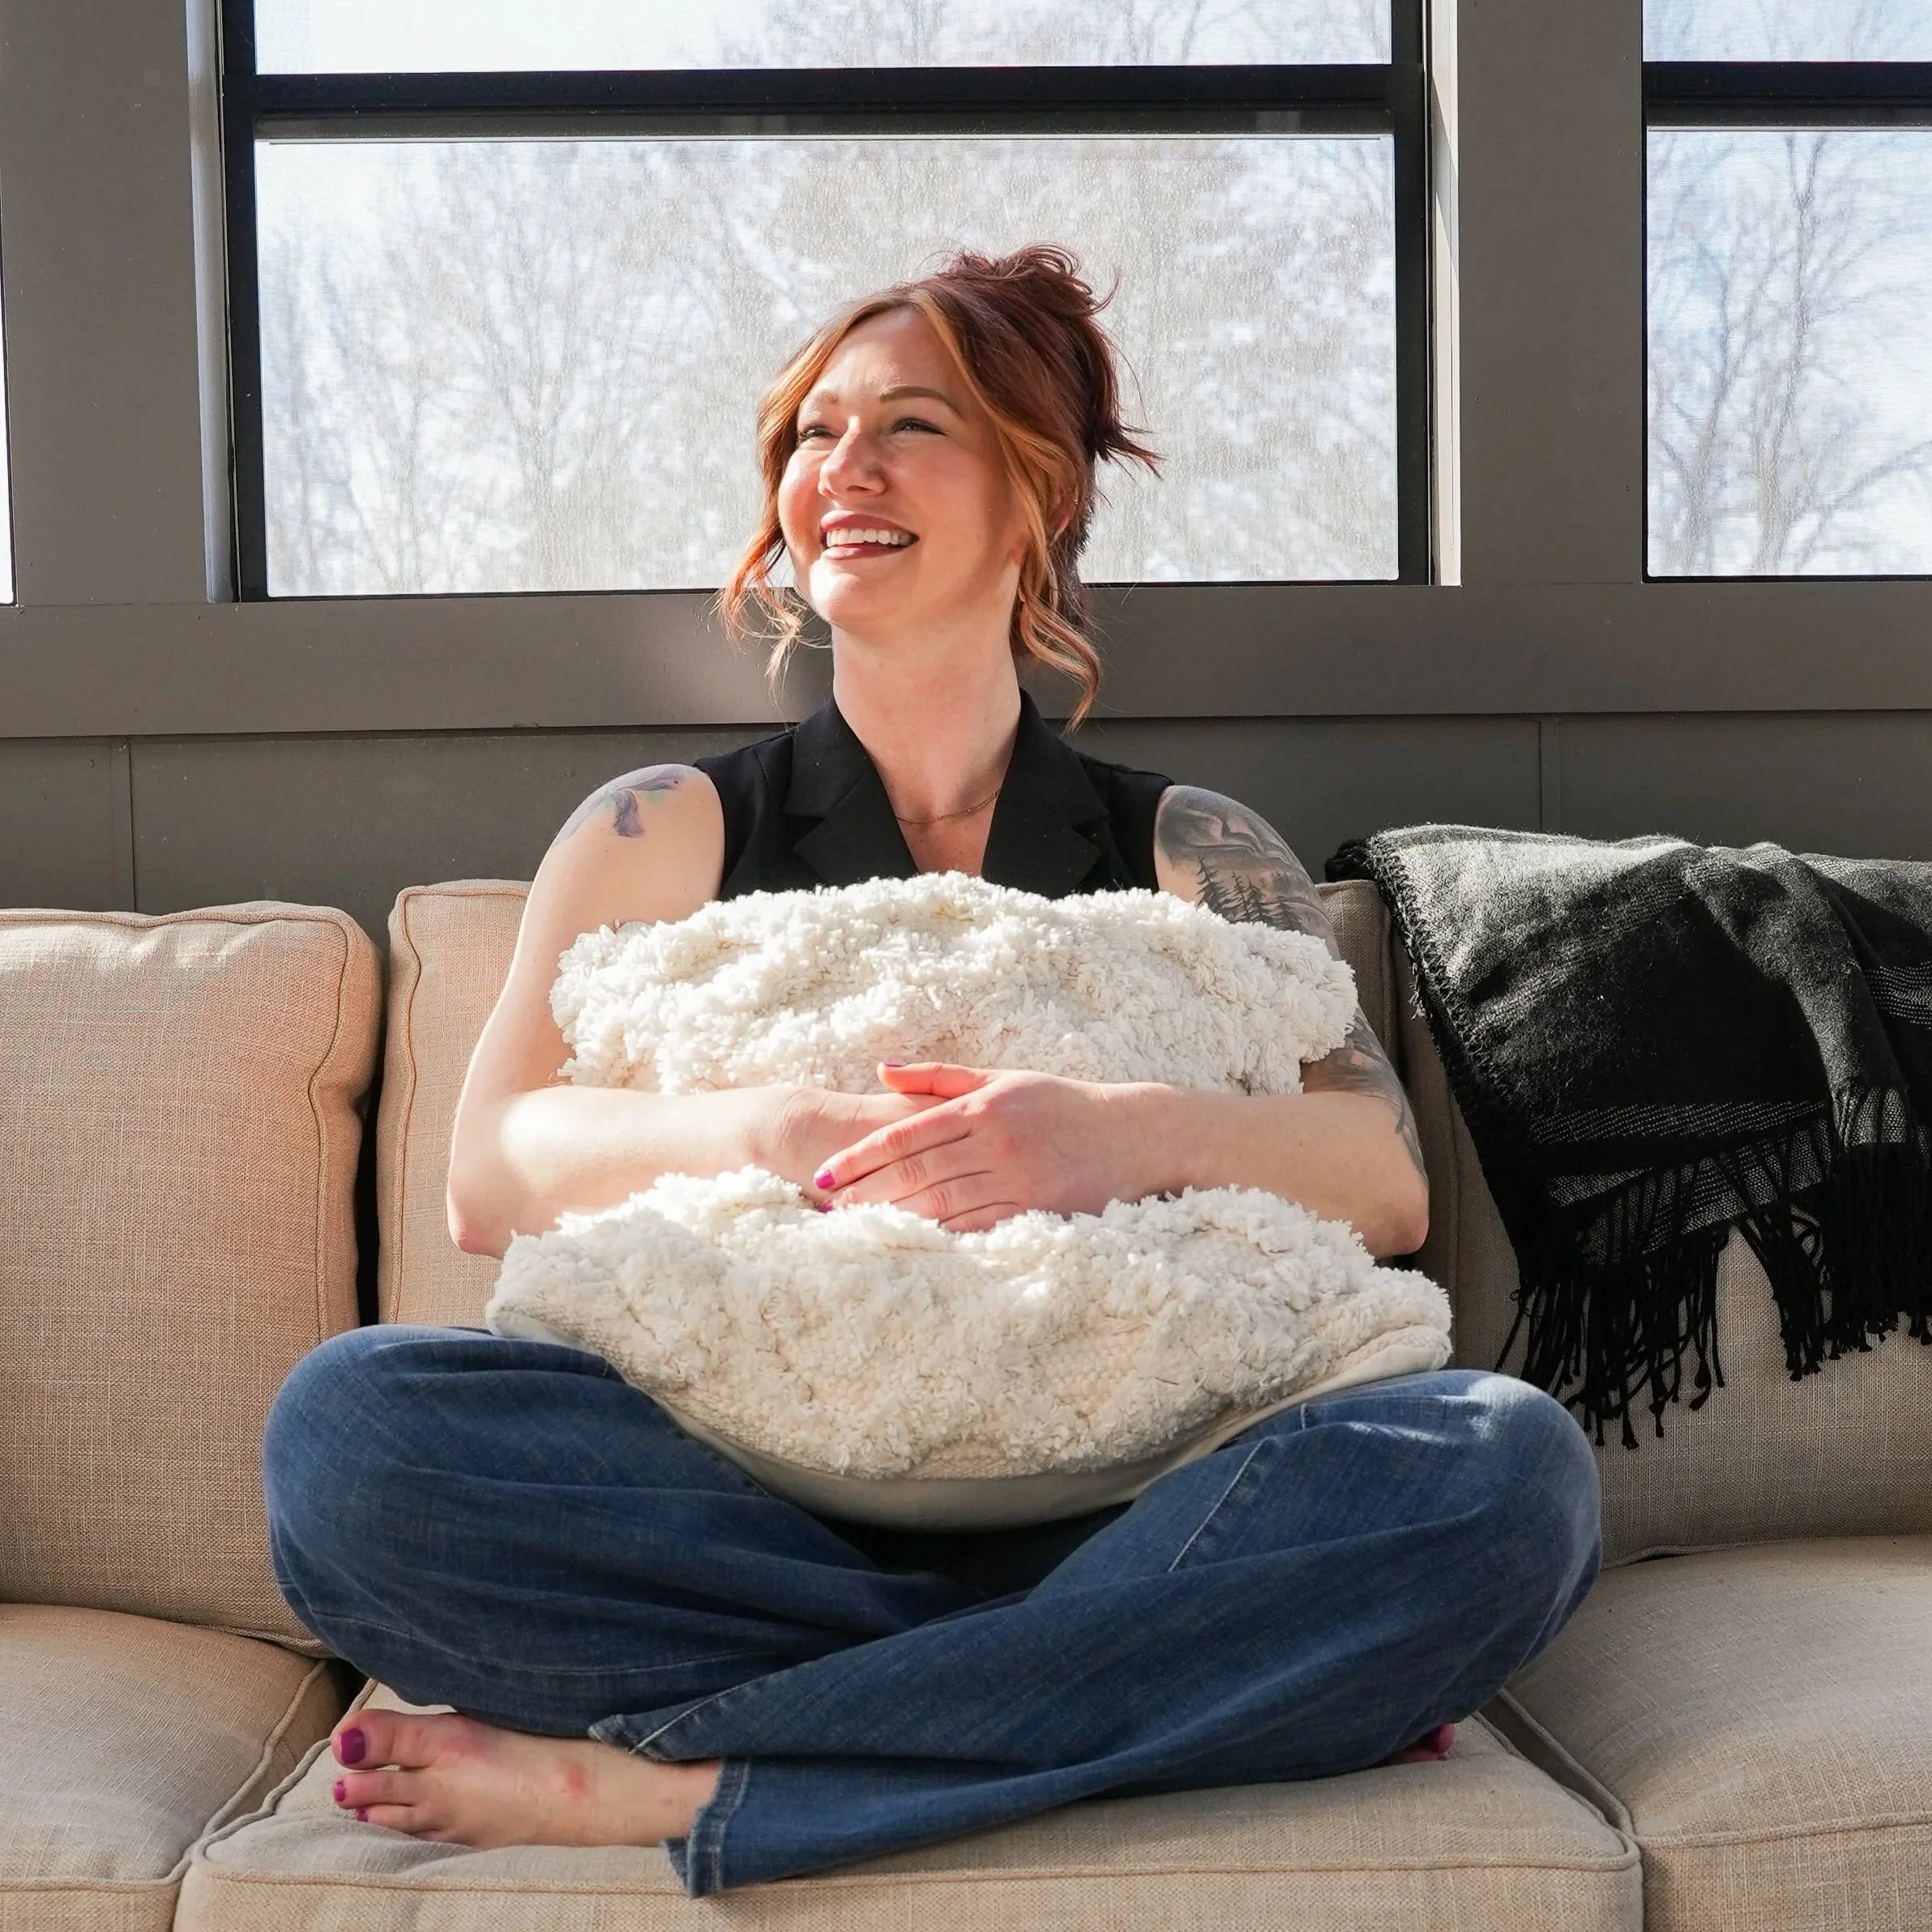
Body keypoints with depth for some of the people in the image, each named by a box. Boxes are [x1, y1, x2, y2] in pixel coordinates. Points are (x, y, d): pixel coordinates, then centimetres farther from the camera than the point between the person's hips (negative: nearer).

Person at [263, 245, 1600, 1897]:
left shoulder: (1192, 852, 14)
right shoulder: (663, 834, 14)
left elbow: (1389, 1183, 2)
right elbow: (486, 1175, 2)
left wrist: (1134, 1136, -19)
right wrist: (767, 1134, -18)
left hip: (1109, 1510, 0)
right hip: (749, 1496, 1)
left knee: (1510, 1465, -28)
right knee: (350, 1421, -28)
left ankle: (667, 1779, -24)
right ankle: (1239, 1692, -22)